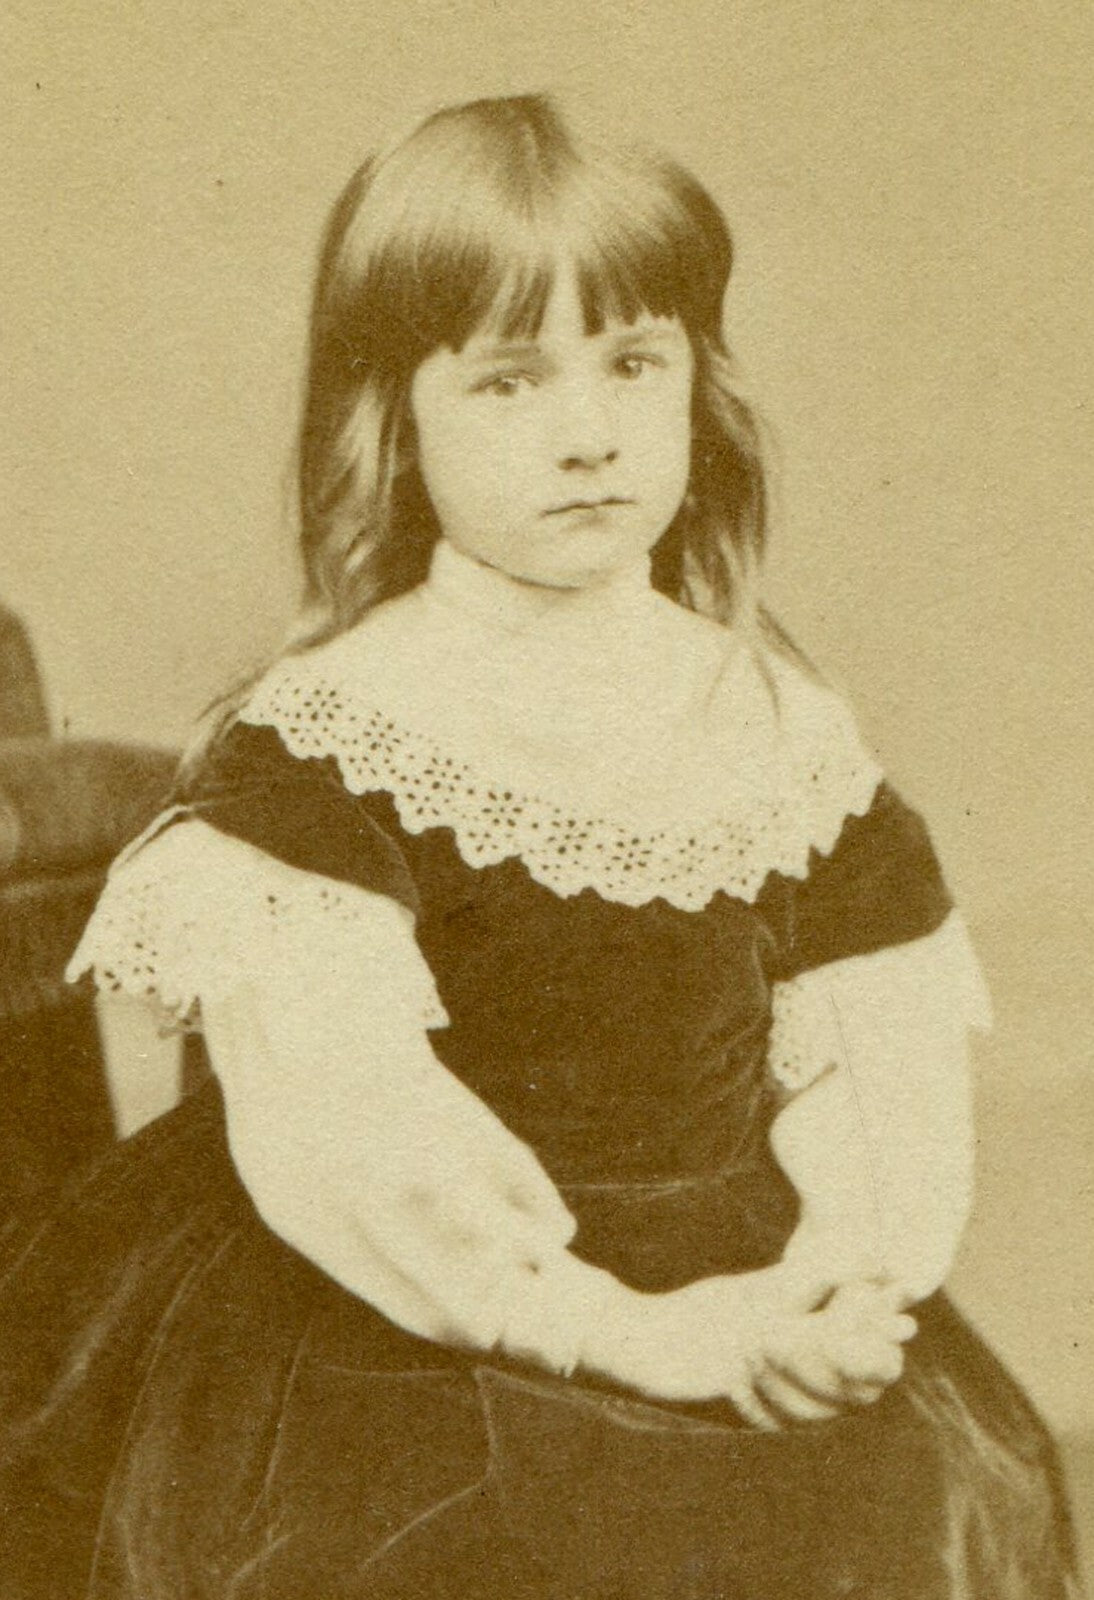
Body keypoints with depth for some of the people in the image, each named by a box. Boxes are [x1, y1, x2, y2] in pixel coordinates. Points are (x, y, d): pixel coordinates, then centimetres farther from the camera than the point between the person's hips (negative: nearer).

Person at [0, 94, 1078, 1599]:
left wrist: (843, 1279, -12)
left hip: (754, 1333, 4)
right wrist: (624, 1327, -20)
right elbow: (337, 1131, -19)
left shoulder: (789, 732, 5)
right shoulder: (318, 741, -10)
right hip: (417, 1378, -4)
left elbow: (887, 1042, 5)